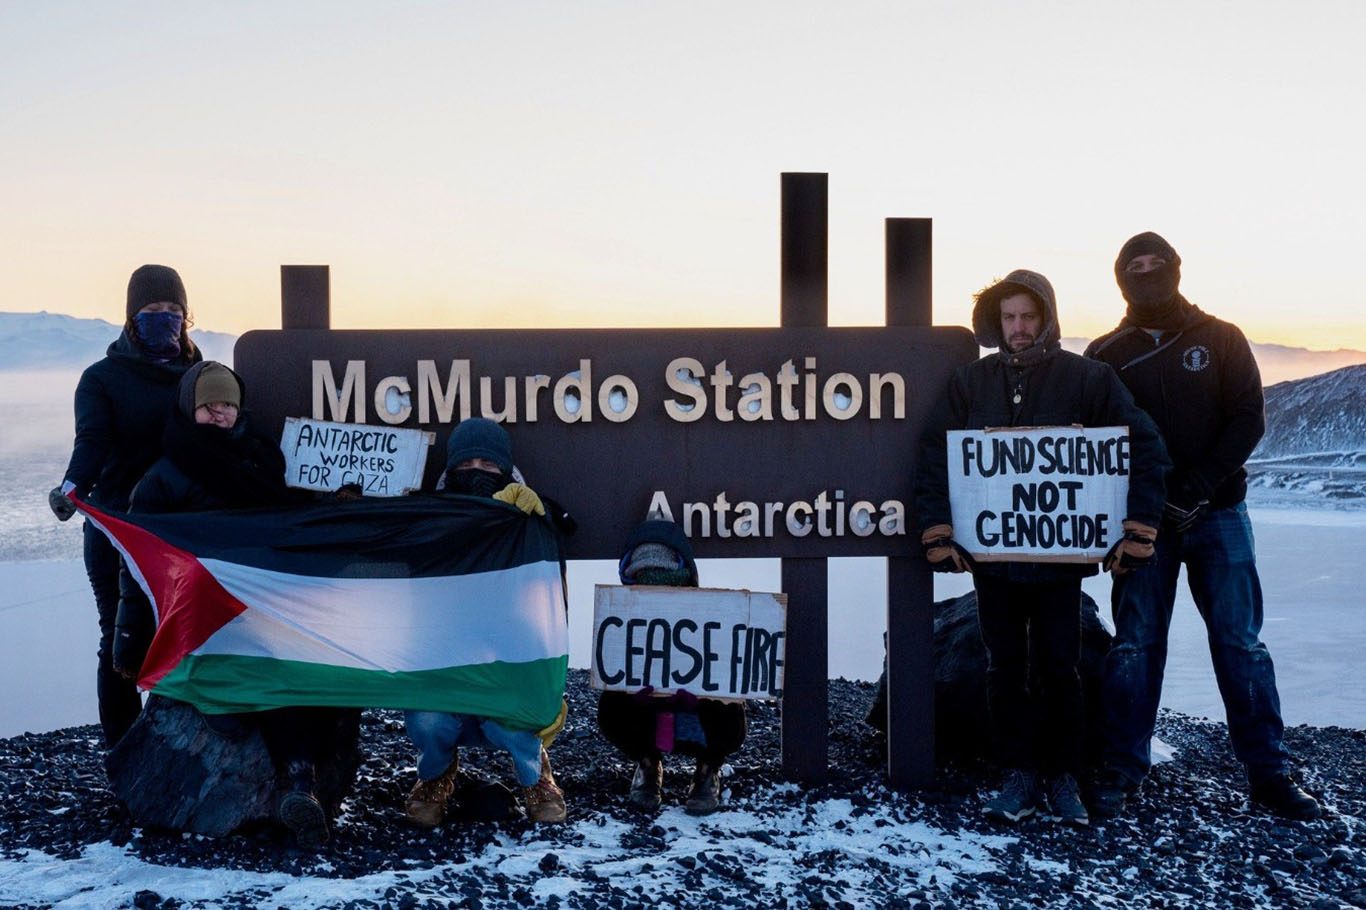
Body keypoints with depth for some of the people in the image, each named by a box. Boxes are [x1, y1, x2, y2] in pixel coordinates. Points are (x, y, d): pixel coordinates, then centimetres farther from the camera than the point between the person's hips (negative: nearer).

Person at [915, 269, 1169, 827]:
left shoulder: (1087, 379, -2)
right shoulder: (971, 382, 5)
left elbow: (1145, 450, -3)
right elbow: (935, 458, 6)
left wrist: (1137, 531, -8)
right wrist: (939, 534, -2)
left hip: (1061, 557, -2)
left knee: (1057, 670, 2)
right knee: (1006, 670, 7)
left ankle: (1063, 780, 17)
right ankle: (1021, 779, 17)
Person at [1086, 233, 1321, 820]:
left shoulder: (1220, 340, 6)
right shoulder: (1107, 354, 7)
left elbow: (1248, 420, -1)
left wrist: (1199, 486, -13)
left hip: (1217, 514, 0)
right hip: (1142, 520, 0)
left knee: (1241, 640, 1)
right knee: (1135, 644, 0)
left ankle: (1267, 771, 8)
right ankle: (1122, 771, 7)